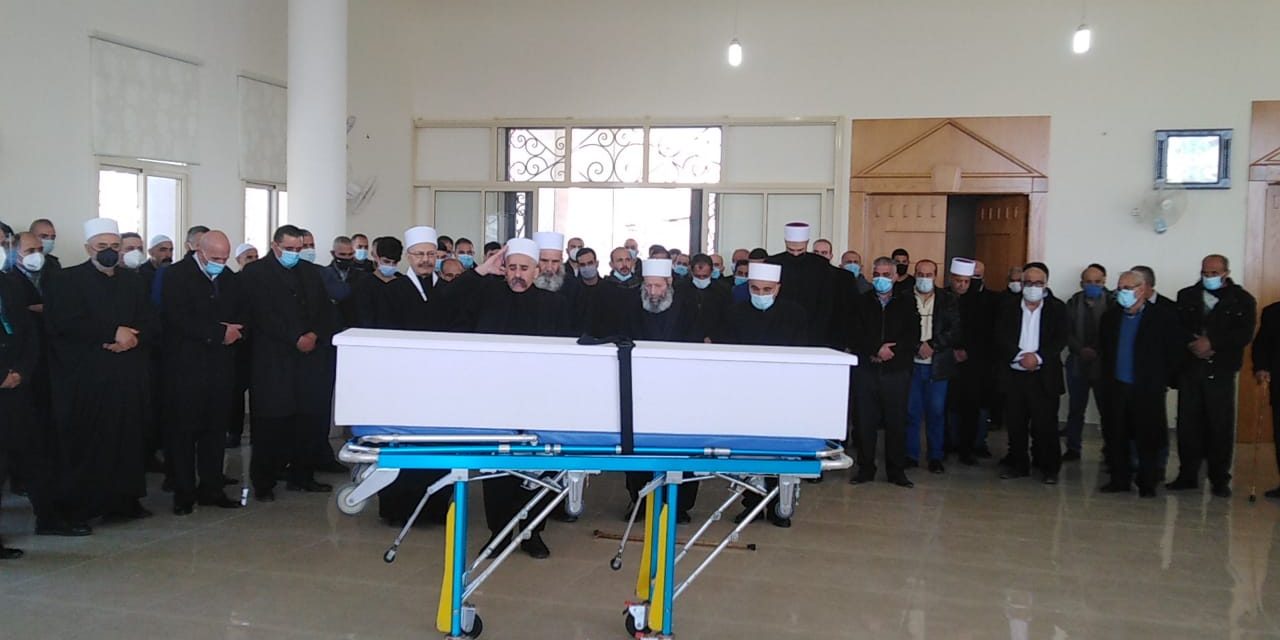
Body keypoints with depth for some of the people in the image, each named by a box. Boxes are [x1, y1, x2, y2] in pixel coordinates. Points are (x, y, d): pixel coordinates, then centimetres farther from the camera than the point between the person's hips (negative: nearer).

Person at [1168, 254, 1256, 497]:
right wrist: (1192, 345, -14)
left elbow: (1244, 334, -8)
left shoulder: (1243, 300, 3)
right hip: (1189, 368, 2)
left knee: (1221, 426, 1)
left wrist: (1212, 343, -16)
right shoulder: (1186, 296, 10)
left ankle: (1220, 479, 11)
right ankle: (1188, 475, 14)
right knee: (1188, 424, 4)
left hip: (1221, 371, -2)